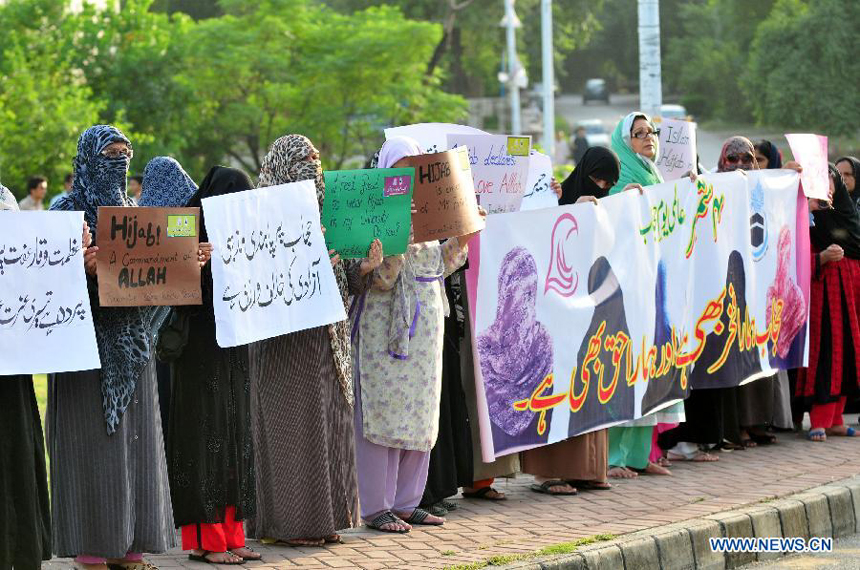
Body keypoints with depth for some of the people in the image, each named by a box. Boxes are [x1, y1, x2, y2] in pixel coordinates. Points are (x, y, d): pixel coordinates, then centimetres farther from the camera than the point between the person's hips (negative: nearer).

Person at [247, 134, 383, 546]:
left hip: (327, 338, 8)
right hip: (289, 343, -8)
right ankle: (289, 522, 3)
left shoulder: (319, 212, 15)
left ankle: (322, 516, 16)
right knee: (293, 425, -3)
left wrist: (363, 267, 0)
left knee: (329, 424, 9)